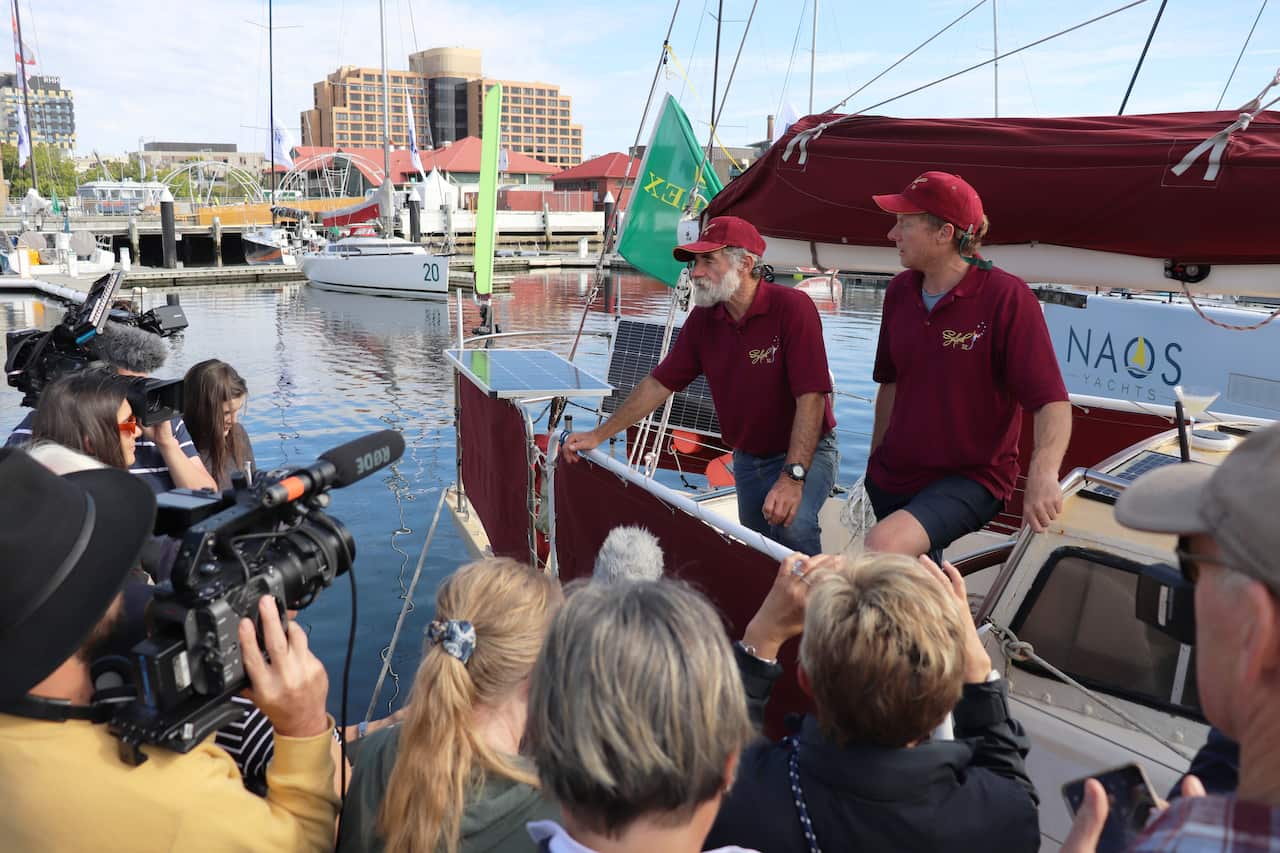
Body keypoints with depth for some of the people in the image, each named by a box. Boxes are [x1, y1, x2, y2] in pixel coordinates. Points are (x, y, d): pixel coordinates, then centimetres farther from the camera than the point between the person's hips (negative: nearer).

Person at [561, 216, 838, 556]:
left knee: (792, 525, -31)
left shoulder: (792, 307, -20)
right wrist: (598, 434, 2)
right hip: (746, 459, 6)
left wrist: (792, 477, -34)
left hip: (806, 452, -6)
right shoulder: (703, 318, -1)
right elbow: (660, 382, 5)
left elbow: (811, 396, -26)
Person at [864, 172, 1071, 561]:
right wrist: (876, 461, 13)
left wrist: (1043, 475, -36)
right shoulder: (900, 290, 3)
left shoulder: (1006, 297, -15)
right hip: (894, 474, 6)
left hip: (972, 478, -6)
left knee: (882, 547, -29)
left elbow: (1053, 402, -19)